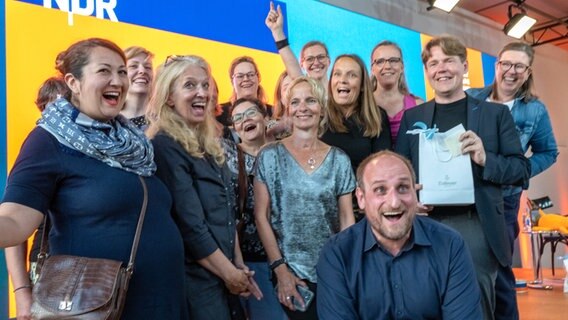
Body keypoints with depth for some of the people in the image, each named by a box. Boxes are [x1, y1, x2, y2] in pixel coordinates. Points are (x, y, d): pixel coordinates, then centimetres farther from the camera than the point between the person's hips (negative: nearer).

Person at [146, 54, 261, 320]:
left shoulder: (208, 145, 10)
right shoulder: (165, 146, -16)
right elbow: (190, 226, -20)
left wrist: (239, 267, 8)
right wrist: (230, 272, -12)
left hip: (224, 276, 8)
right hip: (196, 280, -8)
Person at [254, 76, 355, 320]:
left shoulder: (339, 160, 1)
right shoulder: (270, 156, -4)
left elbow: (347, 219, 3)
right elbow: (261, 216, -4)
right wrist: (280, 269, -10)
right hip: (290, 271, -2)